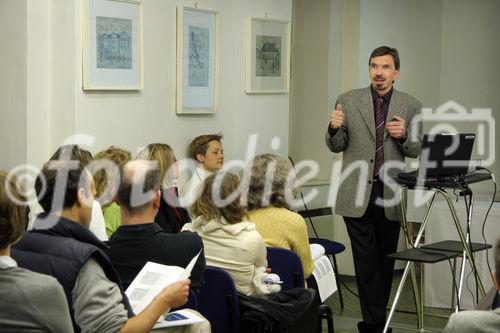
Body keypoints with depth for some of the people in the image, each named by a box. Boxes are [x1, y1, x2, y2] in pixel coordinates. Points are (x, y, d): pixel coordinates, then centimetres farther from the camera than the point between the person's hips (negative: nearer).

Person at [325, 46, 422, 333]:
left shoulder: (411, 106, 5)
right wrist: (335, 128, -15)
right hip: (357, 195, -1)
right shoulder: (348, 100, 4)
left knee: (385, 260, 10)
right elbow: (337, 146, 7)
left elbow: (415, 151, 6)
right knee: (366, 261, -4)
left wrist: (404, 135, -15)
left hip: (391, 195, 1)